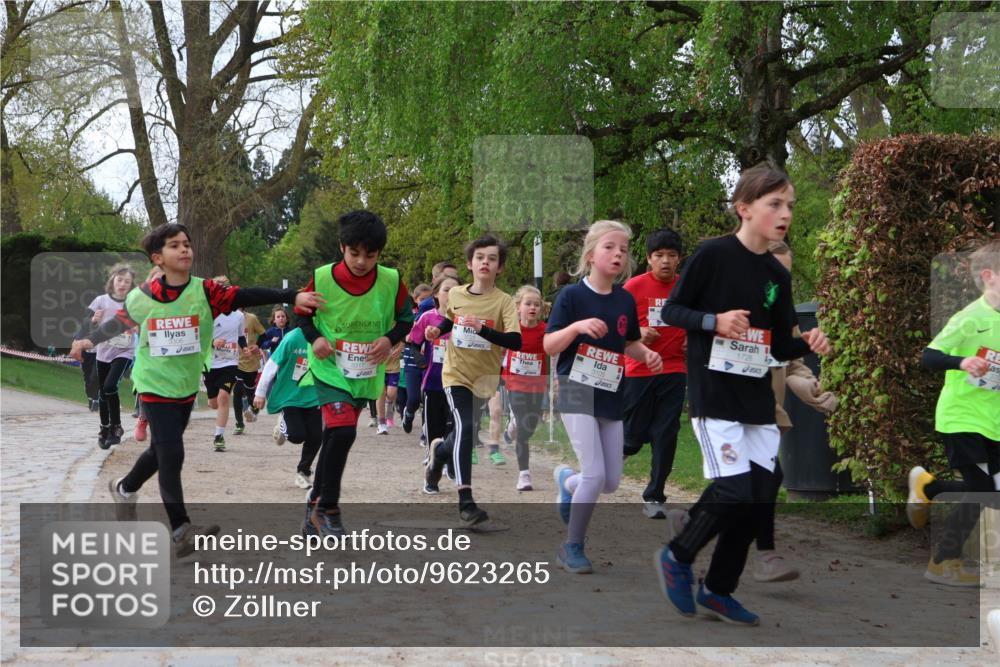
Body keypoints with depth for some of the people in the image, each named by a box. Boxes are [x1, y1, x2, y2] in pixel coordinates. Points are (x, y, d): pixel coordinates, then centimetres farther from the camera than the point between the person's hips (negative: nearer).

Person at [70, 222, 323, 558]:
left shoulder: (205, 291, -12)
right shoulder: (142, 297, -10)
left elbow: (248, 296, -24)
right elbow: (120, 322, 11)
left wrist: (294, 296, -35)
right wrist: (89, 340, 17)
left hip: (186, 389, 3)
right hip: (155, 387, -3)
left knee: (162, 450, 19)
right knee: (171, 454, -12)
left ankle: (124, 489, 48)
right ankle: (181, 531, -10)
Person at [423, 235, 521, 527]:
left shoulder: (503, 301, -11)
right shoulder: (455, 294, 0)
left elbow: (515, 341, -23)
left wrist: (483, 329, -34)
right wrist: (437, 331, 2)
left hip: (484, 377, 1)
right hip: (456, 373, -1)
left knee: (466, 432, 16)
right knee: (465, 428, -21)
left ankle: (440, 451, 53)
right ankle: (465, 501, -22)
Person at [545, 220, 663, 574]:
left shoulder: (625, 300, 5)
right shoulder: (572, 295, -8)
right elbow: (548, 345, -11)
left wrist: (647, 354, -2)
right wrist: (578, 325, -28)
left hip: (612, 396, 5)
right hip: (577, 392, -5)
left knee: (611, 481, 7)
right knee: (595, 474, -14)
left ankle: (567, 481, 41)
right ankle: (572, 547, 5)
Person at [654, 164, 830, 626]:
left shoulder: (778, 275, 9)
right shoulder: (713, 254, -9)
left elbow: (780, 348, 13)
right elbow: (670, 311, -6)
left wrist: (808, 344, -8)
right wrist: (714, 320, -22)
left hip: (758, 399, 7)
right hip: (713, 394, -7)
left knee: (758, 495, 4)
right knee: (733, 489, -15)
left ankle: (718, 591, 20)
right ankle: (677, 557, 11)